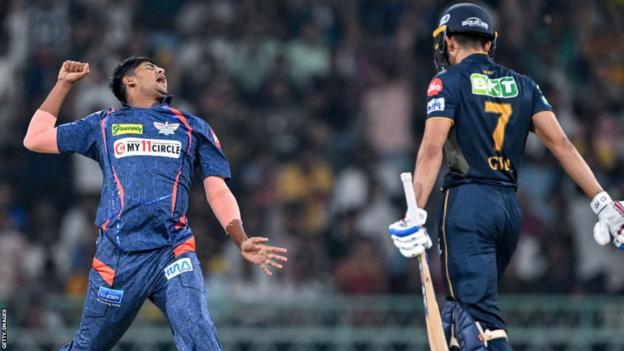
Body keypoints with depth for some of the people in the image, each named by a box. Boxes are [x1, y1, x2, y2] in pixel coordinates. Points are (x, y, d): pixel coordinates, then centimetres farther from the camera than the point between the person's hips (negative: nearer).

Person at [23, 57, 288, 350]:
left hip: (174, 254, 0)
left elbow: (218, 192, 16)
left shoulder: (193, 128, 21)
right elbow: (35, 139, 23)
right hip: (118, 257, 0)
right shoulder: (103, 125, 20)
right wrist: (64, 85, 25)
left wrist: (242, 241, 1)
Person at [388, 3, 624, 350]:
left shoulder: (449, 82, 1)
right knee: (464, 310, 19)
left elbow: (432, 149, -12)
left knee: (481, 317, -14)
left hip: (468, 204, -6)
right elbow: (560, 143, 5)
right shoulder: (522, 85, 15)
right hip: (511, 206, 6)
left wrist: (416, 213, -19)